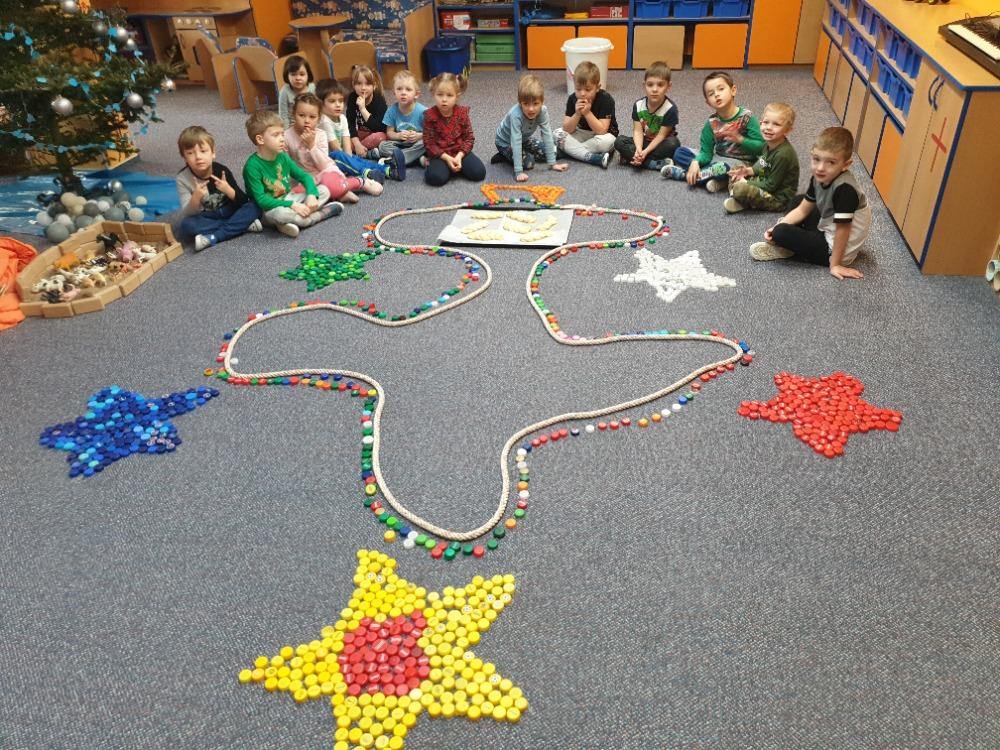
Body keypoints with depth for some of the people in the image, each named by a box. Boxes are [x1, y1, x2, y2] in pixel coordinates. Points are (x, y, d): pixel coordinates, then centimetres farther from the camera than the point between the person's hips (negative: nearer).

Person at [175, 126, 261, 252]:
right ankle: (242, 225, -25)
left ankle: (212, 238, -28)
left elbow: (243, 201, -11)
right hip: (206, 218, -1)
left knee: (253, 207, -23)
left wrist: (228, 190, -30)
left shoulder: (222, 170, -13)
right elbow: (186, 214, -17)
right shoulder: (183, 178, -14)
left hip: (228, 213, 1)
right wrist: (196, 198, -37)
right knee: (187, 225, -32)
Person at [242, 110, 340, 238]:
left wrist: (311, 195, -16)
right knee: (281, 213, -41)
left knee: (324, 190, -2)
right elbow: (261, 200, -23)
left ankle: (293, 221, -19)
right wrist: (292, 205, -29)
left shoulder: (283, 157, 0)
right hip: (269, 210, -7)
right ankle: (323, 212, -18)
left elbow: (304, 176, 5)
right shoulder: (252, 166, -19)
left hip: (288, 200, 7)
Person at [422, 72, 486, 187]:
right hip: (440, 154, -2)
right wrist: (447, 158, -19)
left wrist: (459, 156, -18)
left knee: (479, 172, -18)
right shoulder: (430, 115, -10)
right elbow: (429, 143, -9)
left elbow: (469, 138, -3)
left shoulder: (462, 113, -4)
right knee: (435, 177, -30)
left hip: (460, 152, 2)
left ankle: (456, 166, 7)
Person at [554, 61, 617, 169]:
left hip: (601, 136, -5)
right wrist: (577, 114, -31)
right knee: (558, 134, -21)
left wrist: (587, 112, -35)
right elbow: (567, 129, -13)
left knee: (606, 141, -39)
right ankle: (596, 158, -32)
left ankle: (572, 151, -19)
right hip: (580, 135, 5)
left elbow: (601, 131, -27)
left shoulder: (606, 99, -21)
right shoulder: (572, 99, -10)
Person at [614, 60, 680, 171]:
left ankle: (631, 158, -27)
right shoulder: (638, 105, -9)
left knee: (673, 143, -35)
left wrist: (645, 152, -31)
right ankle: (654, 164, -28)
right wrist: (639, 149, -32)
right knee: (619, 141, -20)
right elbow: (637, 131, -12)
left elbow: (661, 135, -20)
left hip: (660, 144, -3)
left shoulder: (670, 108, -20)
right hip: (644, 142, 3)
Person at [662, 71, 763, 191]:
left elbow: (761, 146, -13)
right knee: (679, 152, -3)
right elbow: (706, 152, -5)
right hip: (717, 158, 6)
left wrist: (740, 139, -27)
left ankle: (683, 173, -20)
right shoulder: (712, 123, -1)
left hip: (740, 162, -5)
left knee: (722, 167, -41)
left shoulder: (746, 117, -12)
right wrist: (696, 162, -25)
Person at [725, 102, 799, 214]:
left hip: (779, 199, -10)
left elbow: (771, 185, -24)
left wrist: (746, 183, -16)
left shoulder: (783, 154, -28)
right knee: (734, 170, 14)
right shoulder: (769, 143, -1)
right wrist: (749, 170, -3)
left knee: (740, 189, -31)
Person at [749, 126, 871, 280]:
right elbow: (803, 210, 5)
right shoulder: (819, 178, -6)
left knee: (780, 233, -22)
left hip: (834, 248, -9)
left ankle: (786, 250, 8)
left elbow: (842, 230, -28)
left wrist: (834, 264, -22)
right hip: (826, 229, 9)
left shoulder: (844, 189, -32)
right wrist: (777, 227, -7)